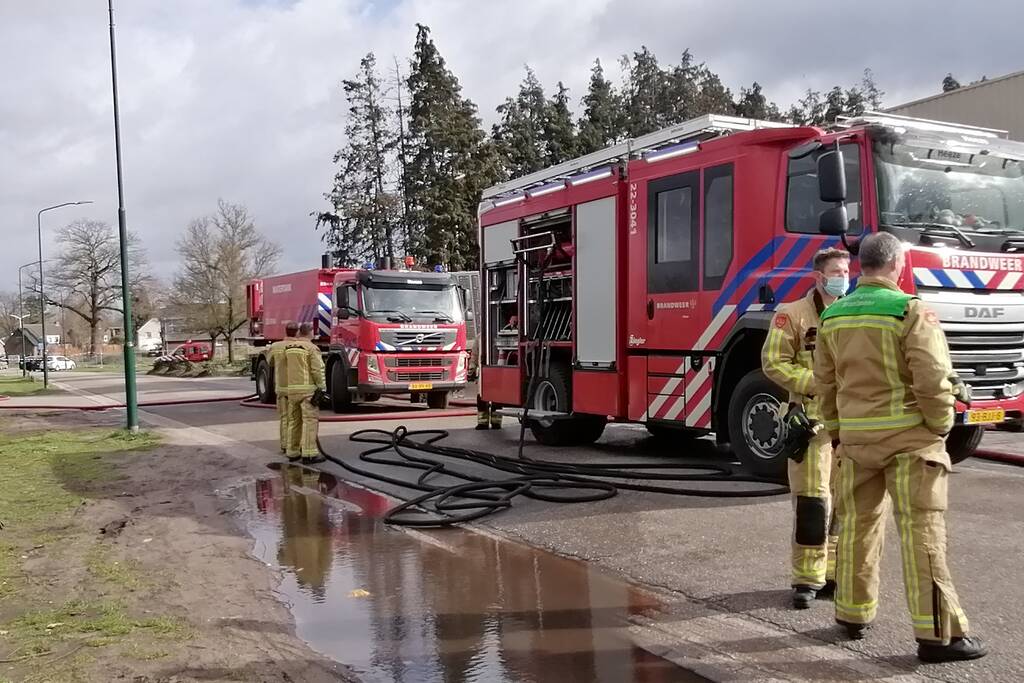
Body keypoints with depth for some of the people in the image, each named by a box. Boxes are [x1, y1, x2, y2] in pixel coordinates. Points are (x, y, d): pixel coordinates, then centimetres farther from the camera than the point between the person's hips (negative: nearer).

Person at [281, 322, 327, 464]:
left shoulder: (288, 347, 12)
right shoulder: (312, 348, -7)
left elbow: (285, 369, 15)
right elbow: (317, 370, -12)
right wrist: (322, 388, -5)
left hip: (291, 389, 7)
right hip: (307, 389, -7)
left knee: (294, 420, 14)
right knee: (310, 420, -7)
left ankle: (292, 452, 20)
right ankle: (309, 454, -13)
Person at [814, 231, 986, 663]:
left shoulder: (833, 316, 7)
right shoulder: (910, 311, -12)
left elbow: (824, 382, 12)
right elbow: (931, 377, -17)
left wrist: (835, 429, 21)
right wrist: (941, 424, -2)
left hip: (856, 437, 6)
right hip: (909, 436, -5)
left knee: (857, 525, 15)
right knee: (921, 530, -2)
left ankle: (853, 615, 26)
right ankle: (938, 634, 2)